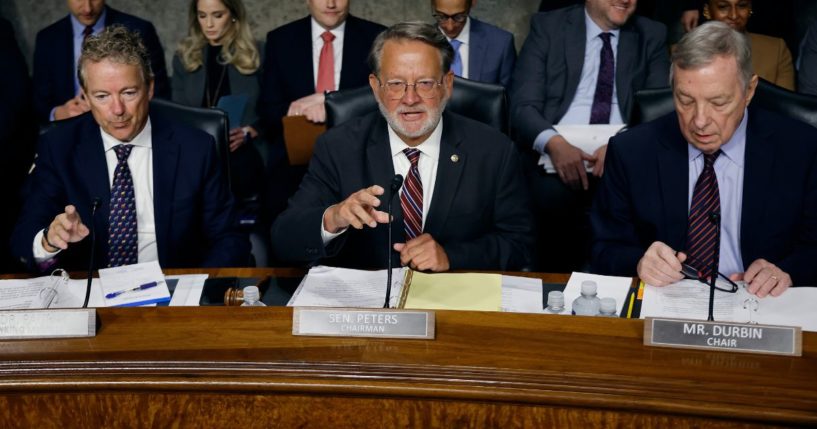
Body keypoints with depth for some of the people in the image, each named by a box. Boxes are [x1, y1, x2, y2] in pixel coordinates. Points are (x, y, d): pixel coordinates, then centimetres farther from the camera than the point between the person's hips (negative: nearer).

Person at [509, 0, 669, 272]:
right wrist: (553, 142, -21)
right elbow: (523, 105, 0)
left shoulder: (652, 36, 14)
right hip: (556, 157, -1)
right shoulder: (547, 27, 9)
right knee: (550, 197, -32)